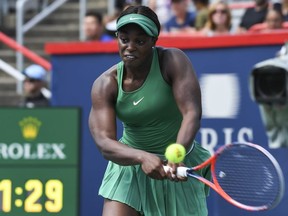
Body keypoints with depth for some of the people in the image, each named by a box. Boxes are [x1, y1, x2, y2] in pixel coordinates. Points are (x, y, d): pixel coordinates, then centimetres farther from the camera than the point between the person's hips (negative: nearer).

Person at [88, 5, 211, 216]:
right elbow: (105, 143, -21)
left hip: (178, 168, -1)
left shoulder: (172, 61, -17)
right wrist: (143, 157, -41)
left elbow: (192, 113, -27)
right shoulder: (105, 85, -12)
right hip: (130, 162, 1)